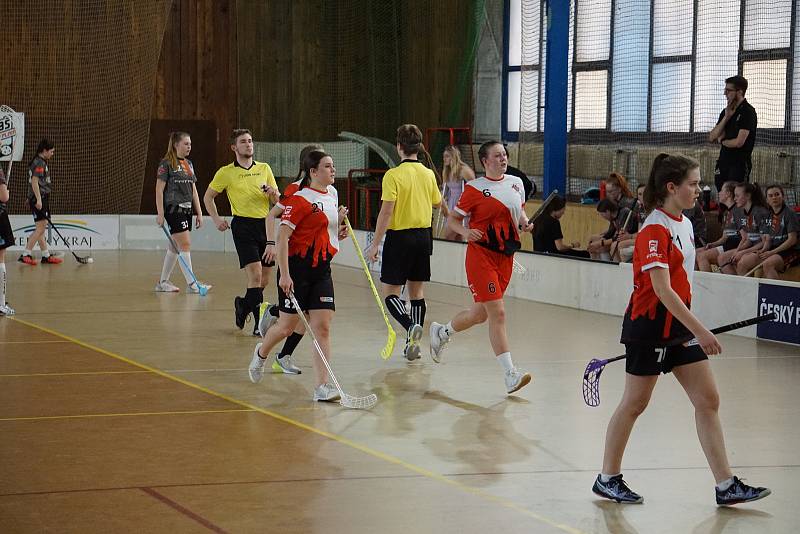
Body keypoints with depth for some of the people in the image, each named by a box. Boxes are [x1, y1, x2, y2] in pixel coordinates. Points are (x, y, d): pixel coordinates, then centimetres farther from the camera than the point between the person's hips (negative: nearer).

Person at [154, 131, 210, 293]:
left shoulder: (189, 164, 15)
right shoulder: (166, 164, -7)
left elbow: (193, 190, 18)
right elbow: (159, 190, -10)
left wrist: (199, 213, 14)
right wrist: (160, 214, -15)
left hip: (187, 209, 8)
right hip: (173, 209, -8)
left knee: (174, 247, 10)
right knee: (185, 245, -12)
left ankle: (163, 282, 17)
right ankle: (191, 284, -12)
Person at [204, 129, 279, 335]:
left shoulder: (264, 168, 11)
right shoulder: (226, 172, 2)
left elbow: (277, 201, 13)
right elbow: (208, 197, 12)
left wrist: (273, 193, -10)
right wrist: (217, 219, 0)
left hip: (265, 224, 4)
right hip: (243, 225, -4)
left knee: (264, 279, 8)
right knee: (255, 274, -15)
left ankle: (243, 305, 33)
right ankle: (259, 322, -6)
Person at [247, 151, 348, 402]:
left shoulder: (332, 193, 12)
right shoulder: (300, 199, -12)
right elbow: (282, 236, -16)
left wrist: (340, 220, 6)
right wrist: (284, 274, -22)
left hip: (322, 270, 6)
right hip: (297, 267, -6)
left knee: (322, 327, -4)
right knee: (287, 327, 4)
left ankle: (322, 386, -7)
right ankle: (261, 353, 36)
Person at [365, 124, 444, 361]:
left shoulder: (393, 175, -14)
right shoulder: (428, 174, 3)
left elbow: (387, 211, -17)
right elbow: (438, 204, 18)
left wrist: (375, 243, -13)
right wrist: (450, 218, 41)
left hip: (400, 237, -5)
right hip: (424, 236, 5)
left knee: (390, 292, 1)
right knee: (416, 291, 14)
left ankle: (411, 326, -25)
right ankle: (414, 343, 16)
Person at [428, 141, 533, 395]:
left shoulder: (516, 183, 10)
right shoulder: (475, 188, -7)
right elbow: (452, 219, 0)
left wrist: (525, 222, 3)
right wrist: (465, 232, -21)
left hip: (506, 257, 6)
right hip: (481, 255, -6)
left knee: (480, 314, 15)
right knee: (498, 313, -13)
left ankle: (441, 332, 44)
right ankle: (510, 375, -14)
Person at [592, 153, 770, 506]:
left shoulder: (685, 224, 9)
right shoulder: (655, 229, -18)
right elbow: (662, 289, -25)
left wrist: (692, 326, 19)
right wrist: (700, 331, -27)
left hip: (678, 324, 8)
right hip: (650, 323, -8)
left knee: (708, 401, 3)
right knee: (635, 403, 3)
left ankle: (726, 486, 5)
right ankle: (607, 479, 17)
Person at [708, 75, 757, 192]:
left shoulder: (748, 112, -9)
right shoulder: (726, 111, 15)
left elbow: (739, 142, -17)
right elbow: (711, 138, 8)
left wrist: (721, 141, 4)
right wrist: (726, 117, -3)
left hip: (739, 164, -7)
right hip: (723, 163, 8)